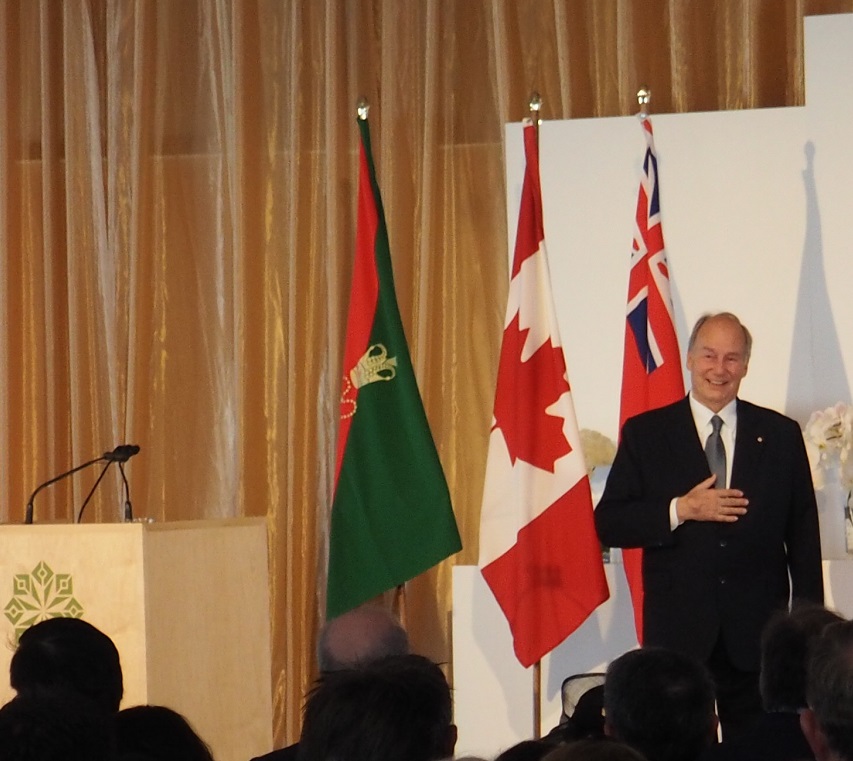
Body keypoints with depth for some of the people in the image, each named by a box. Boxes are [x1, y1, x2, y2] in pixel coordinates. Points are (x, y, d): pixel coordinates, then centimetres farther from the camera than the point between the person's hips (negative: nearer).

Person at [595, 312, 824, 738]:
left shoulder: (781, 435, 8)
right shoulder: (645, 433, 5)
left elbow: (803, 537, 8)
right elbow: (608, 524, 0)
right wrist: (680, 510, -13)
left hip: (756, 634, 1)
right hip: (678, 633, -1)